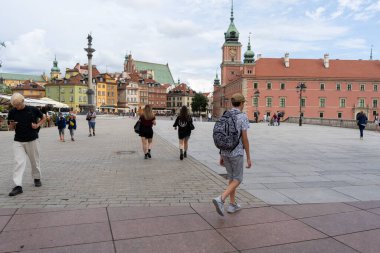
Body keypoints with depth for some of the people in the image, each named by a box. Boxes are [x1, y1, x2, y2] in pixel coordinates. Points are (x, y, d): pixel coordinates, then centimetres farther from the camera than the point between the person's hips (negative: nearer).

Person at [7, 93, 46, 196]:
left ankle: (37, 178, 32)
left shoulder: (33, 110, -3)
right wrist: (12, 125, -14)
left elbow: (44, 117, 12)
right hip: (18, 141, 1)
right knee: (19, 162, -7)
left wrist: (38, 125, -4)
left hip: (32, 140, -1)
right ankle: (18, 186, -7)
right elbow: (10, 127, 9)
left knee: (35, 161, 11)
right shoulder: (12, 112, 2)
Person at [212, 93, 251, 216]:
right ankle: (220, 199, -16)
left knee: (232, 178, 19)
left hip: (225, 152, 6)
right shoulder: (243, 117, -13)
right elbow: (244, 139, -15)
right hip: (237, 153, -6)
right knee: (237, 180, 3)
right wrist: (249, 158, -7)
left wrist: (221, 156, 15)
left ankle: (233, 205, 22)